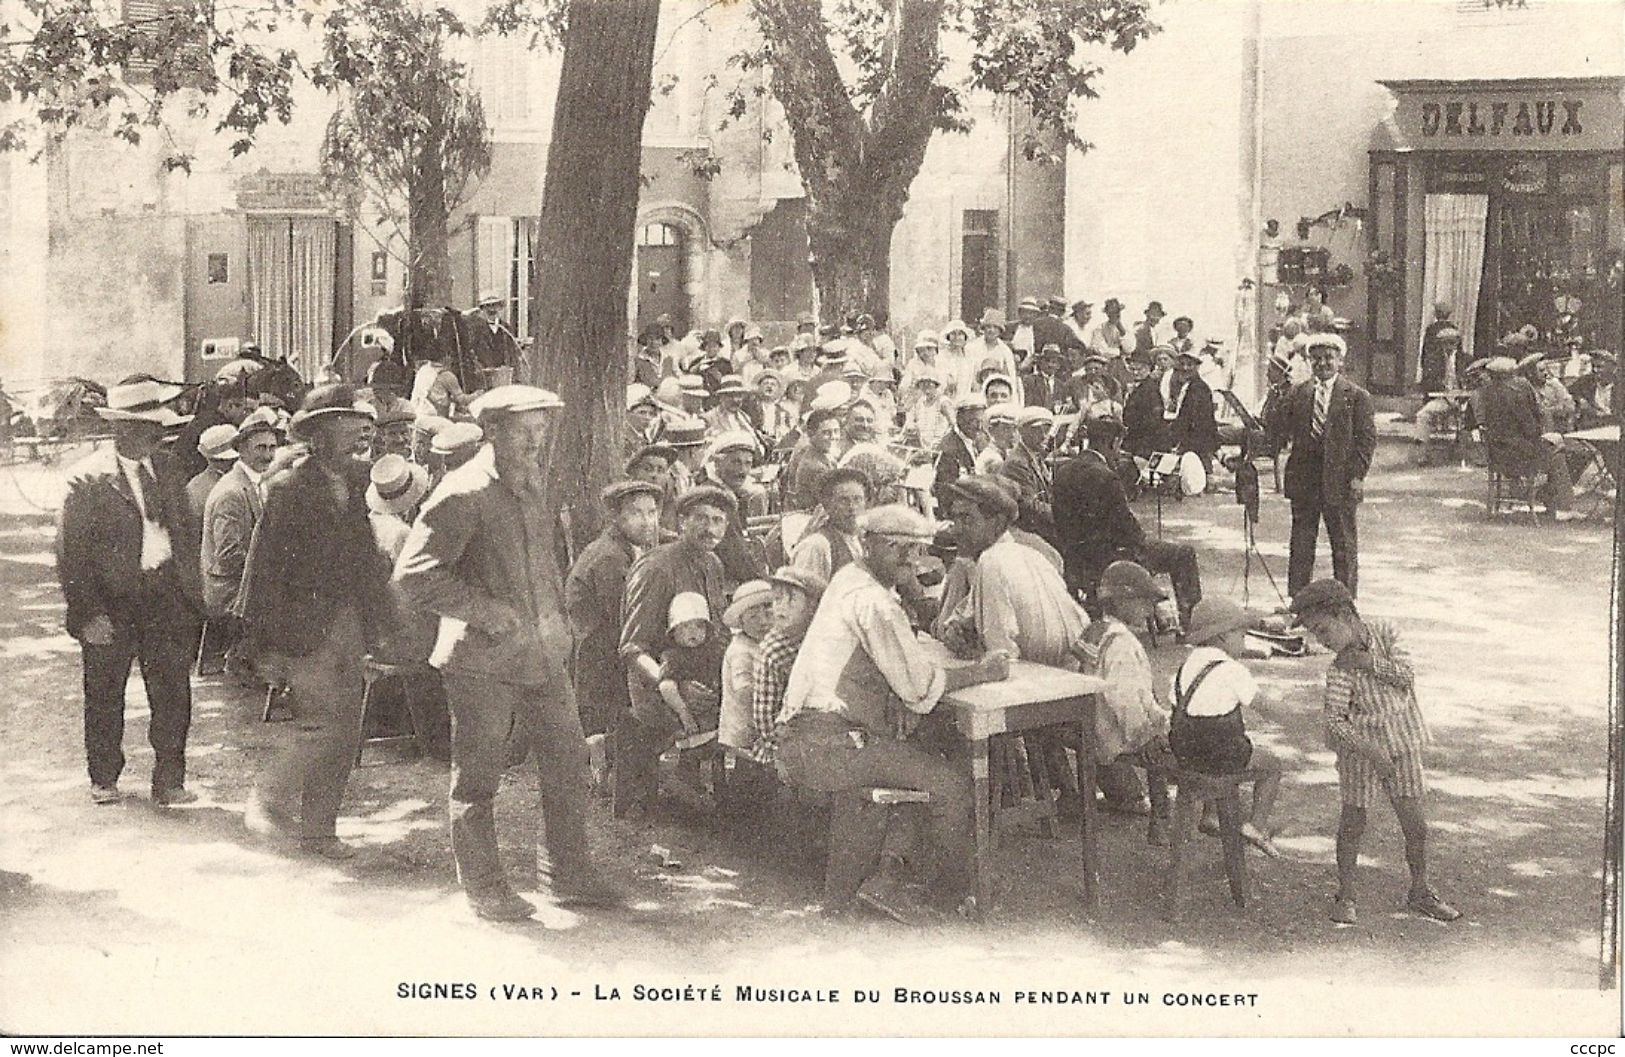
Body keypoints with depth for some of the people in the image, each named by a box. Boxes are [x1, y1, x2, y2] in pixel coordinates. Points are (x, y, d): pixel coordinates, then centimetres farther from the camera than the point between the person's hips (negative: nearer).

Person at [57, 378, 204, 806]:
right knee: (104, 695, 10)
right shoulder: (88, 479, -11)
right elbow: (70, 553, -11)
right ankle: (104, 781, 26)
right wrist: (88, 613, -16)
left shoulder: (168, 469, 6)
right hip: (111, 601, -4)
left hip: (166, 593, 4)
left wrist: (192, 592, 4)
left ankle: (169, 782, 15)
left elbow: (184, 533, 12)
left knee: (173, 693, 3)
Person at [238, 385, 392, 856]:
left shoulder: (356, 479, 8)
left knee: (345, 730, 8)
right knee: (324, 723, -11)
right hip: (304, 626, -7)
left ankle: (318, 828, 19)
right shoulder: (288, 487, -12)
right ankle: (269, 797, 10)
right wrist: (266, 644, -12)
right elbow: (265, 568, -11)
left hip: (347, 620, 7)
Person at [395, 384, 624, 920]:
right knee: (478, 779, 4)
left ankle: (570, 873, 24)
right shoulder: (462, 495, -15)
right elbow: (413, 572, -19)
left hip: (543, 654, 8)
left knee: (568, 763, 11)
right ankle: (484, 887, 16)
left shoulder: (533, 485, 12)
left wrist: (556, 611, 14)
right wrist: (483, 611, -19)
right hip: (481, 660, -8)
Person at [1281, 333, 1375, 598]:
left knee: (1344, 546, 6)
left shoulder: (1356, 396, -2)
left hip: (1340, 480, -3)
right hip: (1303, 480, 3)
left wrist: (1357, 475, -12)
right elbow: (1284, 428, 5)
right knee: (1300, 546, 9)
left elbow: (1367, 438, -5)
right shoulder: (1299, 393, 9)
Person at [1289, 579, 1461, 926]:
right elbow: (1334, 719, -21)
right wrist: (1370, 751, -28)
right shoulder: (1340, 671, -18)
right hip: (1359, 747, -3)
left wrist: (1370, 663, -23)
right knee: (1353, 820, 6)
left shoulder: (1384, 634, -8)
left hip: (1402, 744, 3)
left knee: (1415, 821, 6)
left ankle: (1420, 892, 23)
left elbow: (1407, 677, -13)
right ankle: (1345, 896, 19)